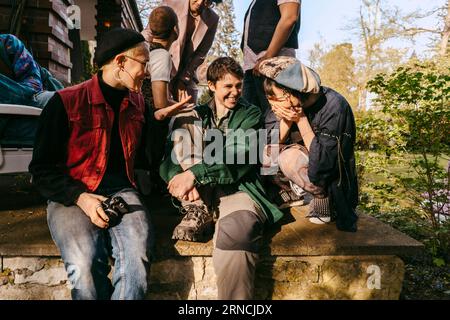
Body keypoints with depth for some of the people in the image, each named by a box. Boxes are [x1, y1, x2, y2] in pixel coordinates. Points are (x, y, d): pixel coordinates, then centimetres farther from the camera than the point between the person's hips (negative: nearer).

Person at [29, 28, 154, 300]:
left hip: (122, 191, 3)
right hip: (73, 196, -2)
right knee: (85, 265, -29)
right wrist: (80, 198, -14)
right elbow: (42, 168, -1)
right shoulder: (66, 102, -1)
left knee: (138, 257, -28)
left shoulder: (138, 103, 14)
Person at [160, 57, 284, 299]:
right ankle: (199, 212, -17)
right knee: (183, 121, -9)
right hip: (199, 193, 4)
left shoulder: (250, 114, 10)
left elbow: (239, 160, -8)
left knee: (236, 233, -38)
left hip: (236, 189, -3)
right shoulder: (196, 115, 17)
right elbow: (168, 158, 5)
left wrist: (195, 173, -22)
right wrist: (180, 177, -19)